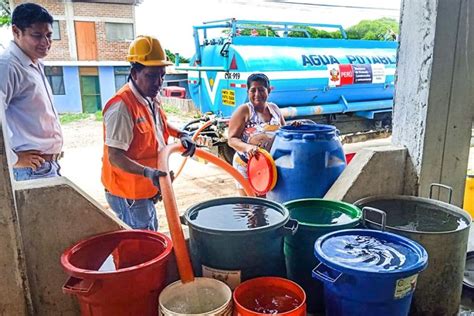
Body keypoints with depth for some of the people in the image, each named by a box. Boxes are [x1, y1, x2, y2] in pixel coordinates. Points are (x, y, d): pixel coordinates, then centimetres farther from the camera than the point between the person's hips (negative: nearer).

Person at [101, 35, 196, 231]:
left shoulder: (150, 100, 4)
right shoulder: (122, 106, -24)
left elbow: (160, 125, 25)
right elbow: (115, 157, -26)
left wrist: (181, 135, 7)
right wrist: (148, 172, -38)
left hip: (146, 191, 9)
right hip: (129, 194, -9)